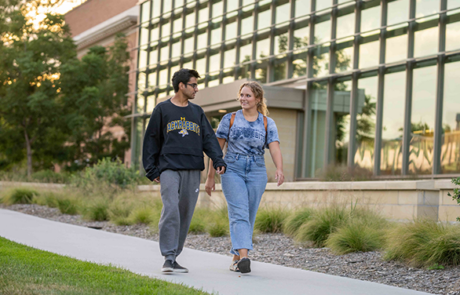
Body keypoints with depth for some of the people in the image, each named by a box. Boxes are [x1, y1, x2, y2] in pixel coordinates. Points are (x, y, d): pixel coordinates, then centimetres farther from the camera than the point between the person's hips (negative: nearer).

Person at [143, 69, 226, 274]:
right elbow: (151, 140, 7)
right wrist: (152, 170, 0)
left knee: (185, 214, 3)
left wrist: (218, 160, -6)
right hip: (169, 169, -4)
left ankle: (175, 257, 12)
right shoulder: (162, 109, 7)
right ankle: (168, 258, -15)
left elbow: (209, 138, 11)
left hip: (193, 171, 4)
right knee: (171, 210, -17)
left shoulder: (197, 112, 17)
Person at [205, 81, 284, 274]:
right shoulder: (229, 120, 4)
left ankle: (236, 257, 20)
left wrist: (279, 169, -28)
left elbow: (275, 149, -9)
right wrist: (210, 177, 2)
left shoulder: (267, 124, 6)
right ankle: (243, 257, -29)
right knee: (239, 214, -16)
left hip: (256, 174, 2)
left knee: (249, 217, 7)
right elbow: (217, 149, 5)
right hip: (232, 172, -2)